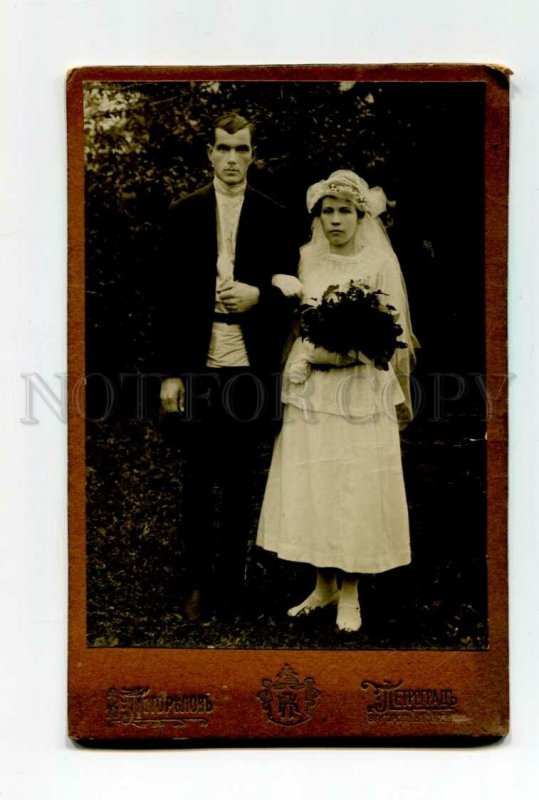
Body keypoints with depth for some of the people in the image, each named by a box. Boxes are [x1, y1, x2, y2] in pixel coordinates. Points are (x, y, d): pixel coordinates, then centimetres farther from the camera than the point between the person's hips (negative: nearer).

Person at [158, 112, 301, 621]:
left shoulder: (273, 217, 4)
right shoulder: (183, 213, 4)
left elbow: (290, 289, 8)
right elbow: (170, 295, 1)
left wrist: (257, 296, -15)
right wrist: (170, 372, -4)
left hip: (250, 365, 0)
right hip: (198, 364, 0)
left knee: (240, 477, 11)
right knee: (198, 477, 9)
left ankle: (231, 576, 24)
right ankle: (198, 580, 22)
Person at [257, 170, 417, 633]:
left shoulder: (381, 262, -1)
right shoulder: (307, 259, 8)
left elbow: (392, 335, 0)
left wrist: (401, 397, 1)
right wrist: (299, 364, 1)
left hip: (362, 391, -3)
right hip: (310, 389, 3)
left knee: (356, 489, 0)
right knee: (310, 488, 5)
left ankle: (350, 594, 13)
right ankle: (324, 585, 20)